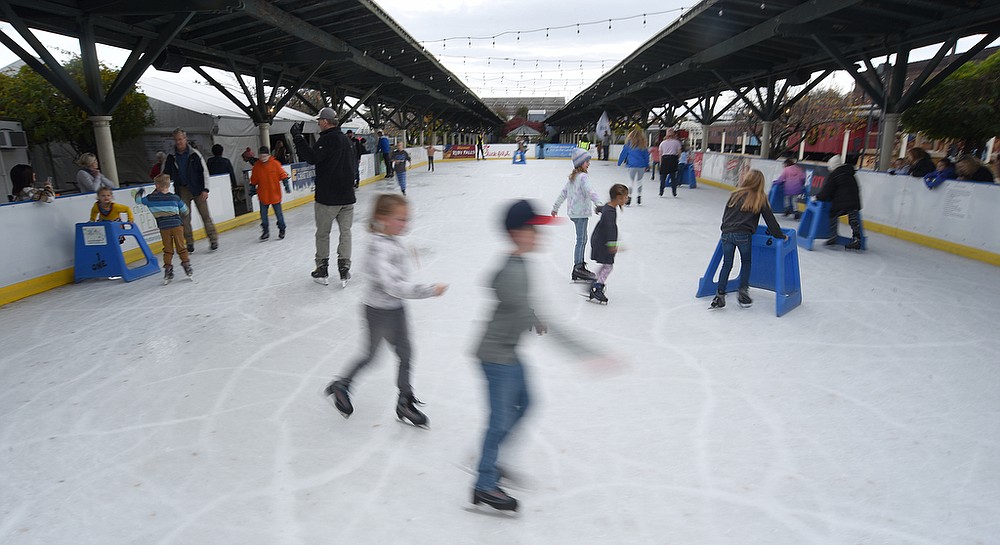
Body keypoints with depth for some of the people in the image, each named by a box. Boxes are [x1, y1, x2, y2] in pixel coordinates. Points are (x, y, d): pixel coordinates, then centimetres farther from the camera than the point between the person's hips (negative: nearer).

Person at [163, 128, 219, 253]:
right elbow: (165, 175, 13)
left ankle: (213, 239, 3)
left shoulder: (194, 154, -3)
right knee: (185, 217, 2)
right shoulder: (171, 157, 5)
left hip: (197, 189, -3)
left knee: (205, 214, -4)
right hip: (182, 190, 3)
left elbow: (204, 171, -3)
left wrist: (205, 189, -9)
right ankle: (189, 242, 10)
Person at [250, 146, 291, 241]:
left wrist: (286, 185, -10)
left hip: (275, 194, -2)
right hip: (263, 195, 2)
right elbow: (254, 180, 10)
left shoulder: (275, 163, -8)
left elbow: (283, 175, -4)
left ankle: (282, 229, 25)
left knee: (278, 212, 8)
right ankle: (265, 231, 20)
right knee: (263, 214, 7)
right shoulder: (256, 166, -1)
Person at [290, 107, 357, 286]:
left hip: (327, 197, -6)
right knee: (345, 232, 10)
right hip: (347, 196, 6)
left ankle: (322, 270, 15)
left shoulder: (327, 139, -13)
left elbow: (312, 158, -25)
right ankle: (344, 269, 7)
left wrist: (297, 136, -20)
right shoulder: (346, 139, 13)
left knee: (322, 233, 8)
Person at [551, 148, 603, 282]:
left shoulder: (572, 177, 15)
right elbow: (589, 191, -29)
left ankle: (580, 264, 22)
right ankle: (578, 267, -5)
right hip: (581, 212, -9)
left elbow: (563, 193, 22)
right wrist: (598, 203, -42)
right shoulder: (583, 177, -13)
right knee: (581, 240, -7)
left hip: (573, 212, 9)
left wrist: (555, 207, 29)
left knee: (582, 239, 15)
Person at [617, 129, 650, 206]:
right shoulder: (643, 144, 6)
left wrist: (619, 163, 10)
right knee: (639, 181, 16)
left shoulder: (629, 143, -2)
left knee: (631, 182, 3)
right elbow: (646, 155, 10)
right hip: (642, 165, 3)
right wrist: (647, 166, 19)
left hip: (632, 165, -3)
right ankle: (639, 198, 20)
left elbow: (623, 153, 1)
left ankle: (629, 199, 1)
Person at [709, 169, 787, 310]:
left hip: (727, 233, 2)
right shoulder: (760, 199, 5)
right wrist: (780, 236, 15)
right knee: (746, 262, 17)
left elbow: (725, 214, 15)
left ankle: (720, 294, 6)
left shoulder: (735, 195, 10)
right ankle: (743, 292, 14)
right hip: (743, 235, -2)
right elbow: (770, 220, 7)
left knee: (727, 264, 9)